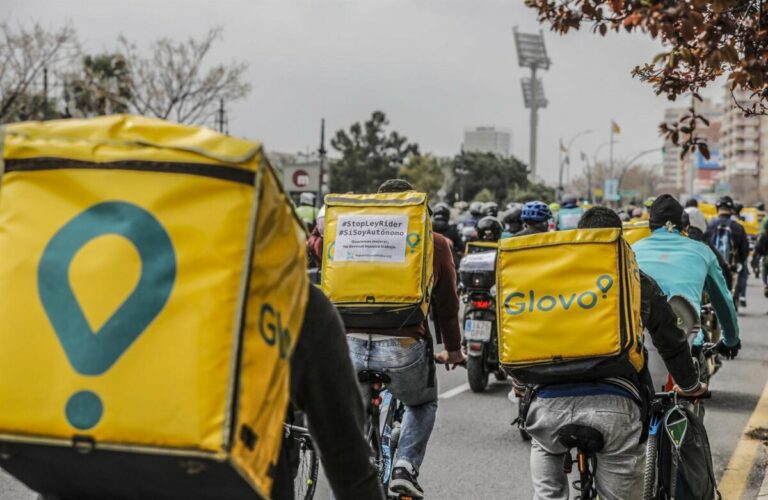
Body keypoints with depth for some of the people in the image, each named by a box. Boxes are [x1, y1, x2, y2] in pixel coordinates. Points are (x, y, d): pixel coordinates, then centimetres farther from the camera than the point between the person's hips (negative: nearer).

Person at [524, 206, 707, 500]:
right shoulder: (637, 281, 15)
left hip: (550, 404, 2)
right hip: (614, 405, -2)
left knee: (544, 447, 36)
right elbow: (670, 341, 22)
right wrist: (690, 386, 40)